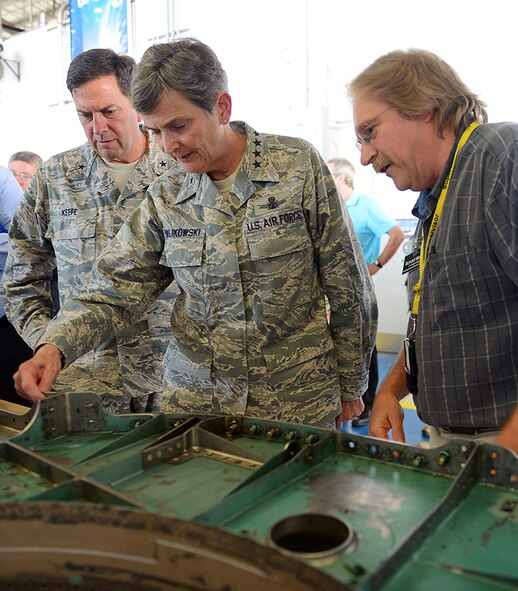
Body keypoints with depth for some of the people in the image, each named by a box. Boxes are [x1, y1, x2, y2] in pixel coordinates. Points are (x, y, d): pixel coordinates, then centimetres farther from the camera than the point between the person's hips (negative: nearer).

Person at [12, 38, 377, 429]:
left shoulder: (300, 167, -10)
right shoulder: (165, 199, -1)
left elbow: (348, 287, -6)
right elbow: (118, 291, -1)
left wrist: (351, 386, 0)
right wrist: (55, 346, -19)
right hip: (194, 398, 3)